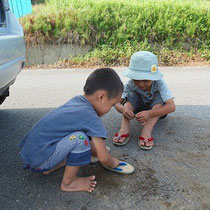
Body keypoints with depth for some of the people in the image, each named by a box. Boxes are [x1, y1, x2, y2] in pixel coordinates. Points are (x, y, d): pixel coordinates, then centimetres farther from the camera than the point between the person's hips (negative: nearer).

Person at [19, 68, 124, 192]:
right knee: (79, 138, -22)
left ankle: (53, 166, 11)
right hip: (39, 161, -8)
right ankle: (68, 183, -3)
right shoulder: (92, 118, -22)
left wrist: (96, 151, 21)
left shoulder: (76, 100, 3)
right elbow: (104, 158, -14)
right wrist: (113, 163, 7)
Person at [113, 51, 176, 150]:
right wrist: (123, 109, -48)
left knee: (158, 97, -31)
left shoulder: (159, 83, -30)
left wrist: (149, 113, -53)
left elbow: (172, 106, -39)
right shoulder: (130, 84, -24)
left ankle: (146, 131, -42)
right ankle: (124, 129, -37)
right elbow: (117, 102, -23)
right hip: (139, 108, 2)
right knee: (132, 95, -25)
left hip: (156, 109, -1)